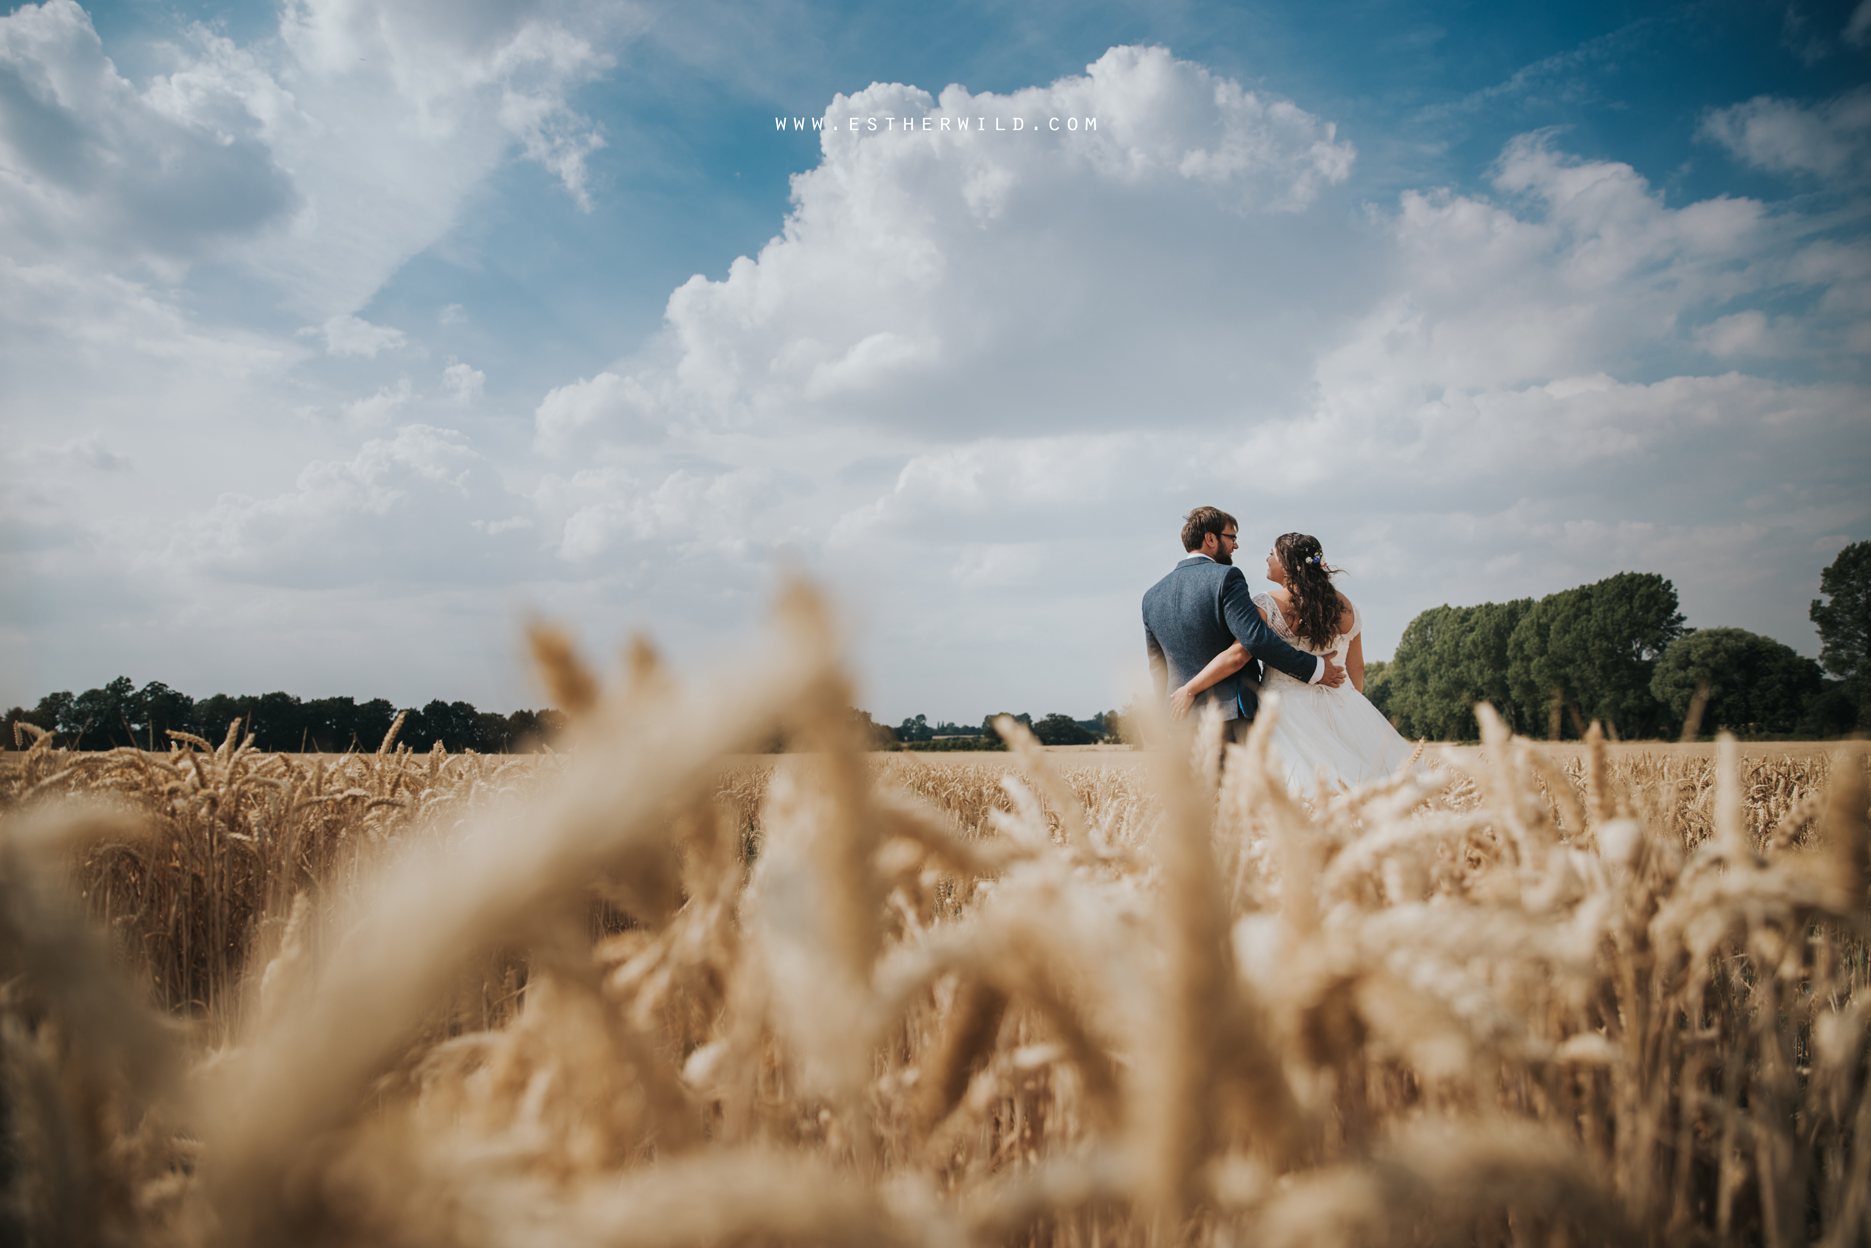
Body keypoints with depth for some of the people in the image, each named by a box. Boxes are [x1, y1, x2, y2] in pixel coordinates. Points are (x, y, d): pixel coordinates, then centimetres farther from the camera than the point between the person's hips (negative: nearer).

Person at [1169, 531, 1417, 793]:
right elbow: (1357, 667, 16)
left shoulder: (1268, 605, -10)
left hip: (1287, 709, -4)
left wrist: (1189, 690, -14)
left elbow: (1237, 655, -19)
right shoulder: (1345, 607, 8)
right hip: (1342, 706, 5)